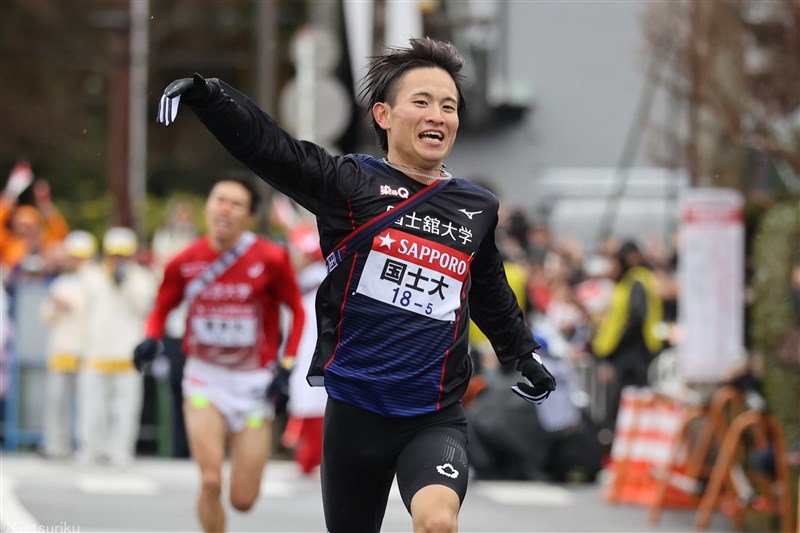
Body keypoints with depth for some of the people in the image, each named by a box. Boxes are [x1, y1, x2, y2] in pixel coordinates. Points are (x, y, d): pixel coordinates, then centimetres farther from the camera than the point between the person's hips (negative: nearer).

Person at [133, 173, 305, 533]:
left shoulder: (271, 259, -10)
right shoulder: (184, 263, -5)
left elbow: (296, 310, 2)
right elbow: (162, 307, 10)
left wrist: (286, 366, -7)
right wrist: (150, 339, -11)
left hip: (254, 382, 0)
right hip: (204, 380, 1)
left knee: (244, 500, 2)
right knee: (210, 483, -17)